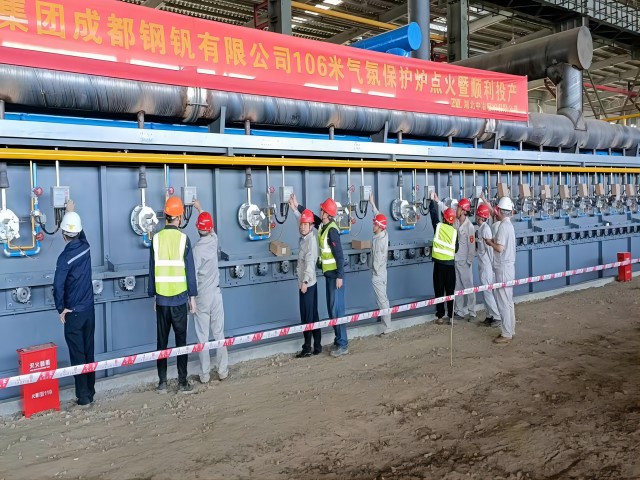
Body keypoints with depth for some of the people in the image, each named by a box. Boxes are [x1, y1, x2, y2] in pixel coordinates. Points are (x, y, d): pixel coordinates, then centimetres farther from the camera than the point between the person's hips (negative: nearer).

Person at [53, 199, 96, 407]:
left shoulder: (65, 257, -18)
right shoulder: (85, 247, -1)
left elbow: (58, 285, -24)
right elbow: (80, 232, 21)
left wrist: (61, 309, -11)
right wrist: (72, 212, 33)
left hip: (73, 312, -6)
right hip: (89, 309, 6)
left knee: (77, 356, 2)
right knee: (89, 353, 14)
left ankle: (84, 396, 8)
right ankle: (90, 391, 23)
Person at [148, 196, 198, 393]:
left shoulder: (156, 239, -1)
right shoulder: (183, 239, -7)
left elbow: (152, 270, 4)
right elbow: (190, 270, -6)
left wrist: (153, 295, 14)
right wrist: (192, 296, 3)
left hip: (161, 298, 2)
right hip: (180, 298, -2)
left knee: (162, 341, 11)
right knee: (181, 340, 5)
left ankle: (162, 383, 16)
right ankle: (182, 382, 10)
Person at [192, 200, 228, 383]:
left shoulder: (197, 249, -15)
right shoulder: (214, 241, -3)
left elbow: (193, 277, -14)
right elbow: (211, 229, 21)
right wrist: (200, 209, 32)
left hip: (201, 296, -4)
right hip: (216, 294, 4)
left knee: (203, 337, 4)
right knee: (219, 334, 10)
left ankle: (205, 375, 11)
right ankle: (222, 371, 16)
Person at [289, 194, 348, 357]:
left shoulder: (332, 230, -20)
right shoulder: (322, 225, 5)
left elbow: (339, 255, -22)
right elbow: (312, 217, 26)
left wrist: (340, 276, -23)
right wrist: (297, 206, 24)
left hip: (335, 275, -9)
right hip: (329, 274, 9)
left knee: (337, 309, -6)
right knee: (331, 309, 14)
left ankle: (343, 345, 0)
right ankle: (338, 340, 23)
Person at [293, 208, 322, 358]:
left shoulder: (311, 239, -16)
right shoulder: (305, 237, 9)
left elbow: (310, 262, -26)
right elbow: (302, 220, 31)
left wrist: (305, 281, -32)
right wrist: (295, 209, 31)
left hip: (307, 284, -9)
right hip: (307, 283, 9)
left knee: (307, 317, -4)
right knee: (313, 316, 12)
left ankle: (307, 348, 3)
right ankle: (317, 346, 19)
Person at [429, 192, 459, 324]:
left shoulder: (438, 226, -5)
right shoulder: (455, 231, 1)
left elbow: (434, 213, 12)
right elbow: (456, 249, 8)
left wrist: (434, 201, 26)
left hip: (439, 263, -2)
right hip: (450, 263, 2)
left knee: (439, 290, 4)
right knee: (450, 290, 7)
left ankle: (440, 316, 6)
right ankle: (450, 316, 10)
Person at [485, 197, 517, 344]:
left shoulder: (503, 226, -18)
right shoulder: (509, 224, 12)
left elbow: (500, 248, -22)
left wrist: (490, 243, -6)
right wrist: (495, 241, 13)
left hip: (503, 268, -10)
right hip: (509, 266, 10)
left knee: (503, 301, -5)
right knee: (508, 300, 16)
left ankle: (506, 335, 0)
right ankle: (510, 330, 24)